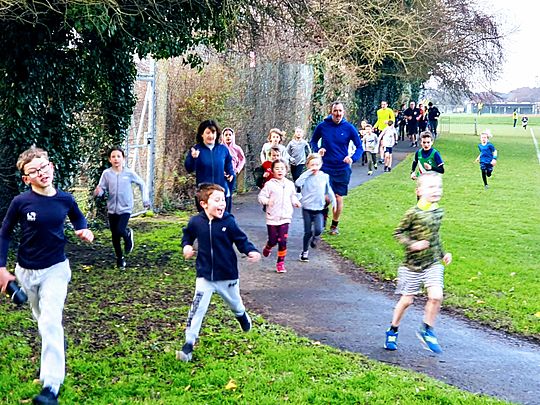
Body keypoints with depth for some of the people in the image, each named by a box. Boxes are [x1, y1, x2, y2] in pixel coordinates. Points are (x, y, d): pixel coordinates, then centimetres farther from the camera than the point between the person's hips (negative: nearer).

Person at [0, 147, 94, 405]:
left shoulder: (65, 200, -9)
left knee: (51, 321, -15)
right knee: (41, 319, 20)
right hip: (26, 271, 1)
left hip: (56, 269, -1)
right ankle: (51, 358, 50)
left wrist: (84, 231, -8)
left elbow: (78, 218, 14)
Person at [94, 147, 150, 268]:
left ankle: (128, 234, 16)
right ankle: (120, 258, 29)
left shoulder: (129, 173, -8)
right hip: (112, 209, 2)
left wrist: (145, 200, 1)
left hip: (125, 208, -2)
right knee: (114, 236, 9)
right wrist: (98, 192, -28)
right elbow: (101, 189, -5)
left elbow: (142, 184, 4)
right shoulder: (106, 173, -6)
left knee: (120, 231, -21)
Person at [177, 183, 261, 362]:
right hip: (205, 276, 0)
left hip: (228, 275, 0)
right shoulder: (196, 222, -10)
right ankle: (189, 343, -1)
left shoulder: (229, 222, -16)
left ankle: (244, 318, 58)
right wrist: (186, 246, -7)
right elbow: (187, 235, 11)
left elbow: (241, 239, -9)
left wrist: (251, 251, -26)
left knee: (235, 304, 23)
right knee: (197, 308, -10)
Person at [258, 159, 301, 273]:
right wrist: (267, 201, -25)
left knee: (283, 241, -3)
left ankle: (280, 263, 8)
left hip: (285, 218, 2)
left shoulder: (290, 184, 5)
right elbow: (261, 196, -6)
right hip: (272, 218, -2)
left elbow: (292, 196, 21)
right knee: (273, 240, 6)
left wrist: (295, 202, 2)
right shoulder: (269, 184, -7)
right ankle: (267, 248, 41)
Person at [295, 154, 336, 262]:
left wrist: (333, 201, 16)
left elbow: (329, 190, 15)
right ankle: (305, 251, 21)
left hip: (319, 209, 2)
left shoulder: (324, 176, 2)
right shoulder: (306, 176, -7)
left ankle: (315, 237, 20)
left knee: (318, 230, -16)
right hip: (307, 209, -2)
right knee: (308, 232, 2)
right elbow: (298, 183, -27)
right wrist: (308, 172, -23)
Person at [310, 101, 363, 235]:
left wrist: (352, 158, -19)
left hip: (342, 169, 1)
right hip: (325, 167, 0)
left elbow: (359, 147, 0)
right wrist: (317, 150, -10)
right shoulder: (322, 126, -5)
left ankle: (335, 225, 27)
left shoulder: (349, 128, -6)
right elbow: (313, 141, 12)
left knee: (338, 198, 7)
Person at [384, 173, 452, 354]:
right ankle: (392, 331, 28)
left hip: (434, 263, 4)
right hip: (413, 264, -4)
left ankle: (427, 330, 10)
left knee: (436, 296, -13)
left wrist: (443, 253, 15)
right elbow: (398, 233, -8)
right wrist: (412, 244, -22)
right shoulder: (413, 213, -15)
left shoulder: (439, 212, 3)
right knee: (407, 300, 6)